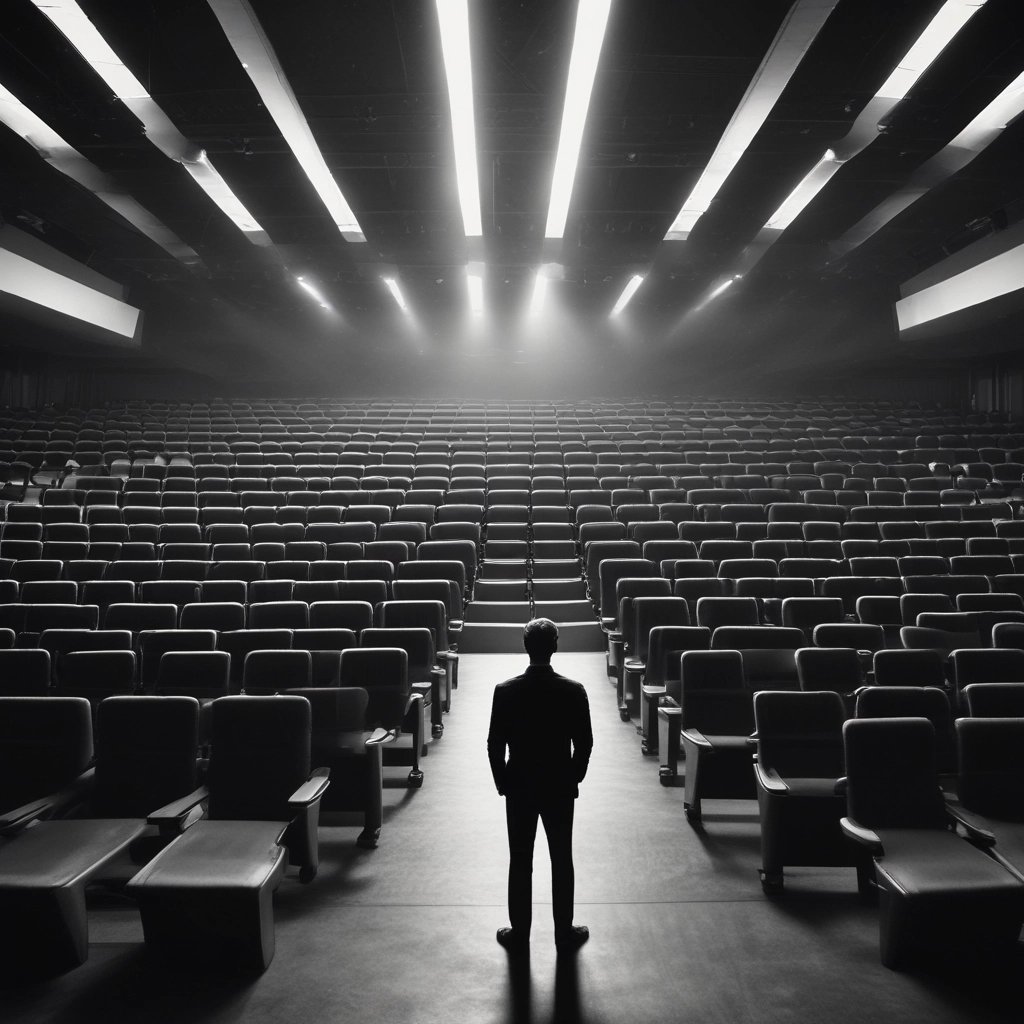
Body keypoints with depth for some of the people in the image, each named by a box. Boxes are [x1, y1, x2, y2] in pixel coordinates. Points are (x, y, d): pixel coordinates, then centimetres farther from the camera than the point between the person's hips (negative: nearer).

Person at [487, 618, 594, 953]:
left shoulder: (505, 691, -13)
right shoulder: (574, 691, -13)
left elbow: (495, 745, -7)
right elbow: (584, 744, -6)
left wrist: (503, 783, 6)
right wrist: (573, 778, 9)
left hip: (519, 787, 0)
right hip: (560, 788, 0)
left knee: (520, 862, 12)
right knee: (562, 862, 14)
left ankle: (519, 933, 23)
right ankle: (565, 932, 25)